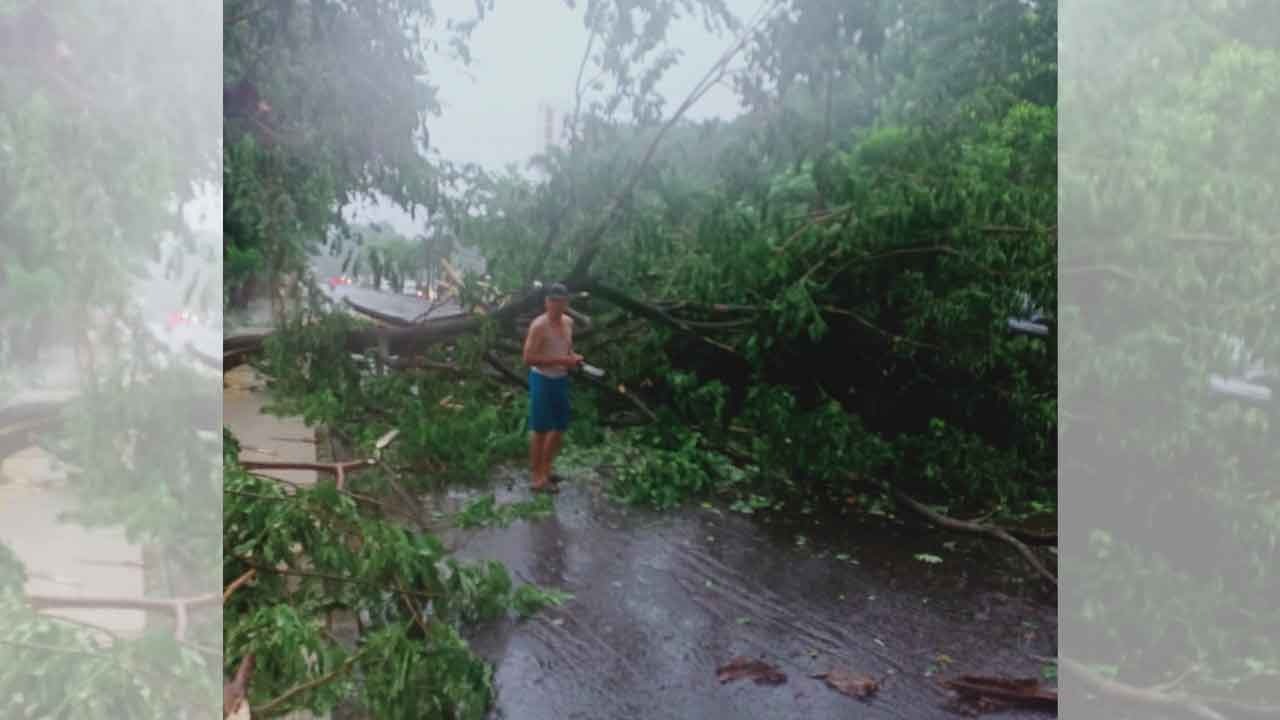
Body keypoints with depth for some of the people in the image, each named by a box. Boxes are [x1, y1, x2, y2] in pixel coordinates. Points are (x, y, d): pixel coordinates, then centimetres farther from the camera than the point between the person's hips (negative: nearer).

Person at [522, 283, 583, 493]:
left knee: (560, 427, 16)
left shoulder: (568, 322, 6)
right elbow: (528, 358, -21)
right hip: (542, 380, -8)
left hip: (561, 379, 8)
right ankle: (538, 478, 11)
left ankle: (545, 469, 33)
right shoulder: (539, 325, -18)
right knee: (541, 430, 0)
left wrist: (573, 358, -2)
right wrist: (560, 360, -25)